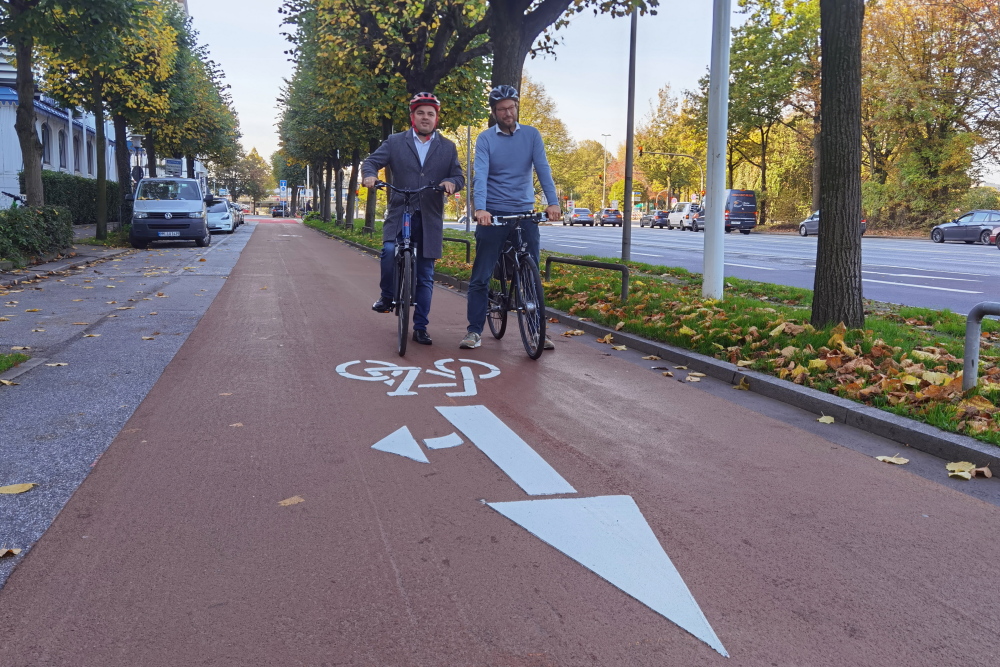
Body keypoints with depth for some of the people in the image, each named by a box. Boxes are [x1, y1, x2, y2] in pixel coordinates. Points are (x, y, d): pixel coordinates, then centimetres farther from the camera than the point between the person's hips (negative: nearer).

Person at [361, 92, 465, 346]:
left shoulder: (447, 147, 11)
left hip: (430, 219, 1)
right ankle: (387, 297, -2)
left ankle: (420, 327, 15)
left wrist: (451, 182, -18)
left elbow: (459, 176, 6)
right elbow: (372, 161, 4)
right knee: (389, 251, -29)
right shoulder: (395, 142, 7)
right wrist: (369, 174, -20)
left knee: (425, 277, 4)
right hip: (399, 213, -1)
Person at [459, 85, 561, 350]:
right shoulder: (485, 138, -1)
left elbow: (542, 168, -6)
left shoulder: (531, 134, 4)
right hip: (493, 214, -1)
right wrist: (480, 208, -29)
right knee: (481, 276, -1)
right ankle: (474, 330, 8)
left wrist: (552, 202, -20)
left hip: (525, 212, 2)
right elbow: (481, 174, -13)